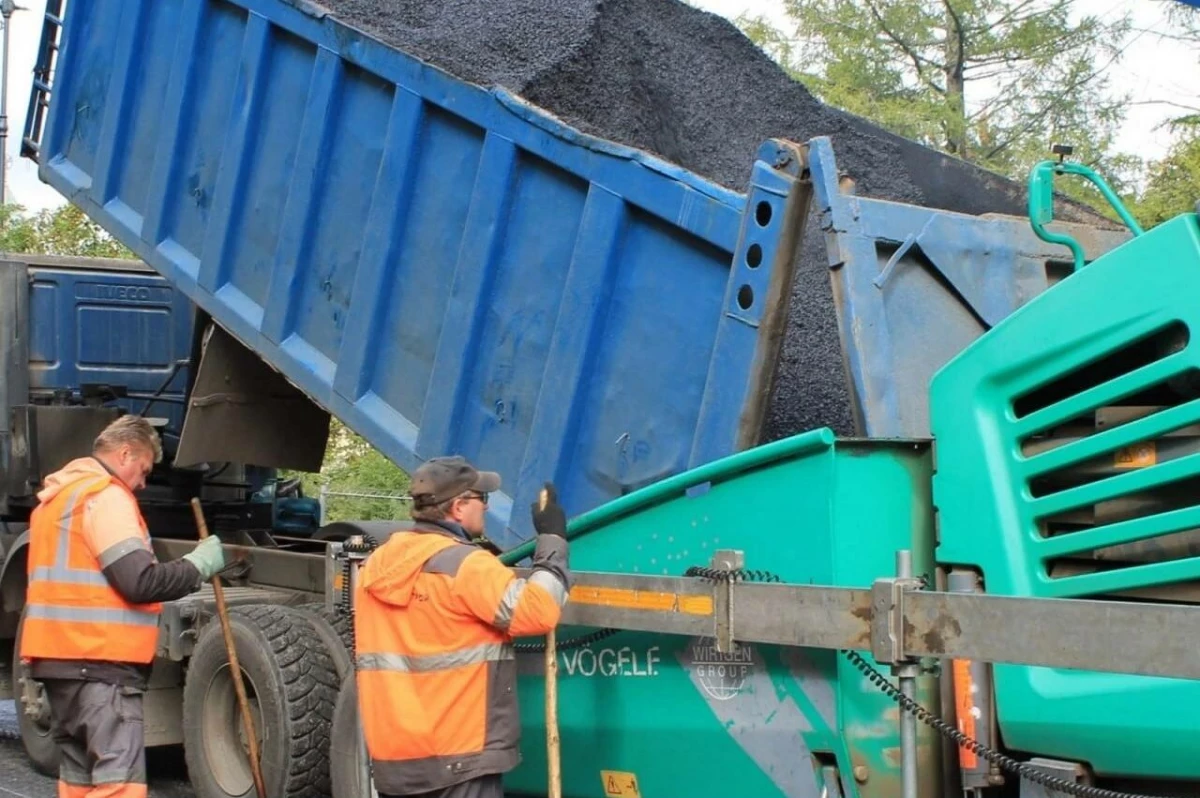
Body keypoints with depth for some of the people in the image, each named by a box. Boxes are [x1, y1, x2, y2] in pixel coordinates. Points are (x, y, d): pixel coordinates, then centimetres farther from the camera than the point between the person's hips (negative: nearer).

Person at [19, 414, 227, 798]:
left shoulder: (59, 495, 20)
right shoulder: (105, 495, -11)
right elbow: (140, 581, -19)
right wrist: (198, 565, -6)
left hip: (60, 655, 10)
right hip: (99, 661, -10)